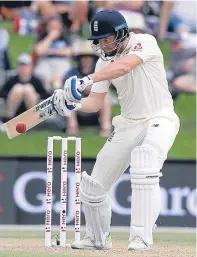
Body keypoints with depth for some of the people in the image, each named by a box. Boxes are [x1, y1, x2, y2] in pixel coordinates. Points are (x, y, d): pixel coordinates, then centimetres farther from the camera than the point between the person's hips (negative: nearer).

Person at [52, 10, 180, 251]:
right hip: (128, 123, 7)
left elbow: (124, 66, -36)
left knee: (144, 168, -36)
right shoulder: (104, 61, 2)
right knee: (93, 186, 6)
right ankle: (98, 239, 31)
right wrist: (74, 104, -23)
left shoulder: (145, 42, -16)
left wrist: (87, 79, -47)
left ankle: (141, 238, -32)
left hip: (159, 119, -7)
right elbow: (96, 102, -1)